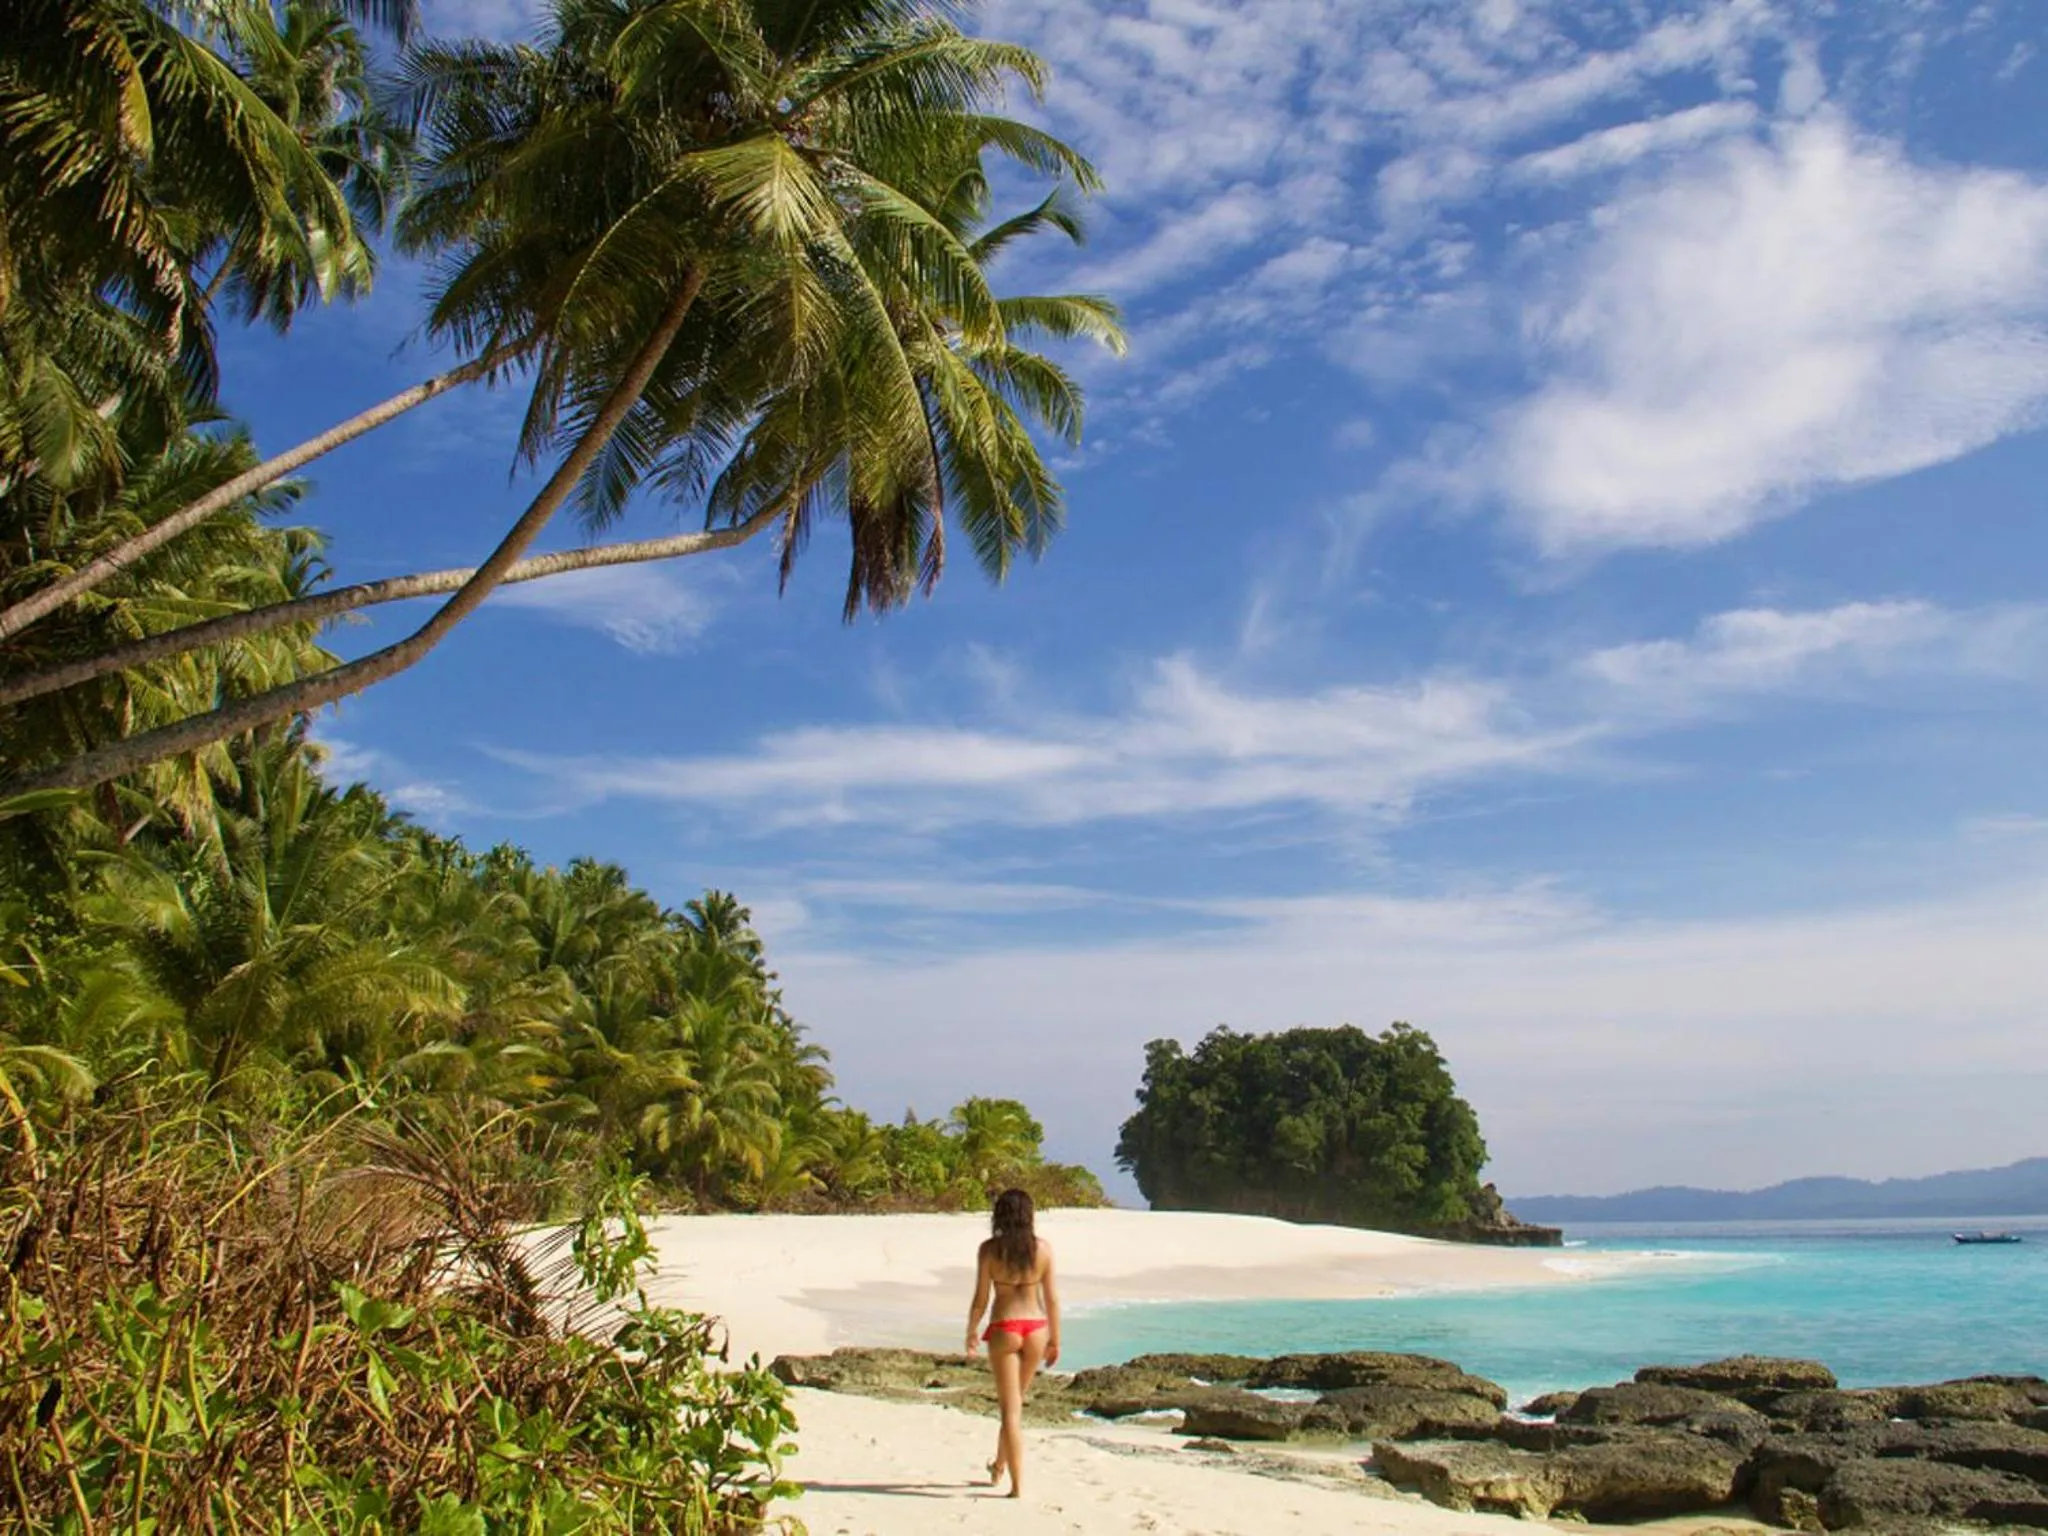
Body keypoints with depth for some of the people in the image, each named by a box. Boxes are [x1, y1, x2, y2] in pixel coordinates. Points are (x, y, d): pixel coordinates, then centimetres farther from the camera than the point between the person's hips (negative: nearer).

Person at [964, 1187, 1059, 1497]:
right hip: (1035, 1328, 3)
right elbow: (1051, 1298, 1)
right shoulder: (1043, 1248, -2)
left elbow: (981, 1299, -6)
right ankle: (999, 1466, 39)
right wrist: (1055, 1339, 11)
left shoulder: (990, 1249, -8)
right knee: (1016, 1401, 22)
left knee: (1011, 1408, 4)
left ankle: (1017, 1485, 2)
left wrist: (971, 1332, 10)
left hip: (1004, 1329, -3)